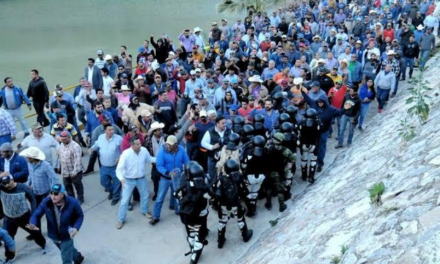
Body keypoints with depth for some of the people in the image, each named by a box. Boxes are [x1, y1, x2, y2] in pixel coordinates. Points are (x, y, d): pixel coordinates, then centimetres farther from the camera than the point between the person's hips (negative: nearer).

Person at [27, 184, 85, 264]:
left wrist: (76, 228, -29)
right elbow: (36, 214, -17)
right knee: (68, 250, 31)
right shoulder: (46, 202, -22)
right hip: (54, 235, 4)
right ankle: (78, 257, 63)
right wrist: (33, 224, -39)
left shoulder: (72, 203, -26)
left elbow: (80, 216, -12)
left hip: (67, 235, -4)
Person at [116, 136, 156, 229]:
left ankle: (144, 211, 51)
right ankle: (121, 220, 22)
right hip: (129, 180, -4)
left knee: (145, 195, 22)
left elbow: (149, 159, 6)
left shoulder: (144, 150, -15)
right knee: (125, 200, 3)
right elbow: (119, 169, -28)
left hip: (141, 179, 4)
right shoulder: (126, 154, -27)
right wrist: (121, 179, -45)